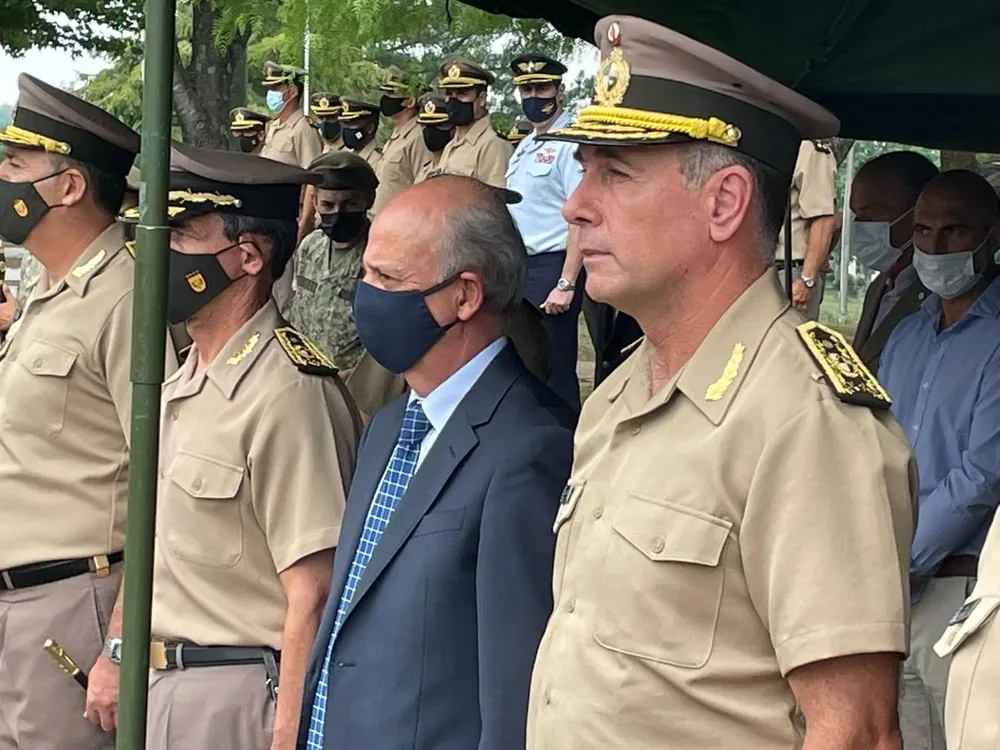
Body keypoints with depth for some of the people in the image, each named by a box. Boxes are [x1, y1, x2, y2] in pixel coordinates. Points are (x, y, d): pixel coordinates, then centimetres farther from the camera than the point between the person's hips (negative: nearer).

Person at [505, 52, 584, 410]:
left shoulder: (570, 144, -11)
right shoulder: (524, 147, 16)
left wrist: (566, 284, -21)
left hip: (550, 267, -9)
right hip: (517, 268, 9)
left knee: (553, 371, -4)